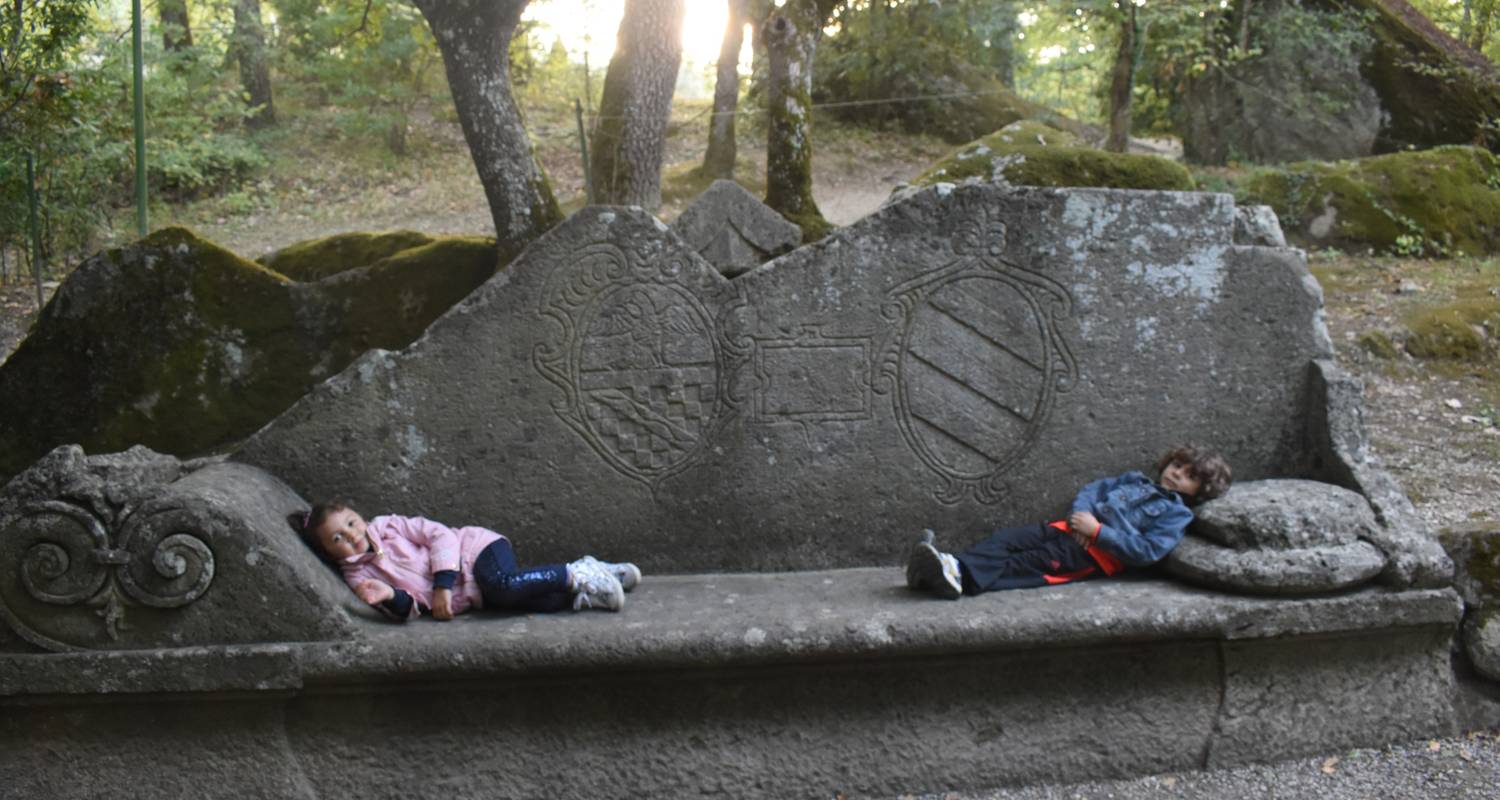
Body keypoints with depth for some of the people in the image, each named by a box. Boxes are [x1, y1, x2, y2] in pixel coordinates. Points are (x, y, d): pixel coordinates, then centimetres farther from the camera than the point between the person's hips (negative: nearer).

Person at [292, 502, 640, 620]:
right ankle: (583, 587, -4)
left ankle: (578, 573, -17)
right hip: (471, 598, 1)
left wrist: (443, 584, -18)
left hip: (474, 549, -1)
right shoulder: (357, 575, 4)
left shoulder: (387, 526, 0)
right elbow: (410, 610, -2)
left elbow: (441, 535, -6)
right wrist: (392, 598, -26)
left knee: (504, 586, -35)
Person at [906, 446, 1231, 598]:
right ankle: (955, 566, -43)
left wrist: (1097, 530, -14)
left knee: (1034, 563, -30)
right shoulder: (1135, 480, 29)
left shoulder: (1177, 514, 7)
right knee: (1007, 538, -20)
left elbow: (1146, 551, -8)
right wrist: (1081, 514, -2)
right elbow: (1092, 489, 22)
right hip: (1074, 530, 7)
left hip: (1099, 554, -7)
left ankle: (961, 575, -53)